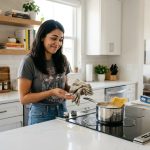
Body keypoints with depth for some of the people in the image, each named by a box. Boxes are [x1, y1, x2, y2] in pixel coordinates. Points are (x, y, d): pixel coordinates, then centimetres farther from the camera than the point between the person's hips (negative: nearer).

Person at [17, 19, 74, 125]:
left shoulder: (62, 60, 1)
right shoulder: (29, 62, -14)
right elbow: (24, 98, -14)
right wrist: (51, 92, -25)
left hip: (62, 112, 5)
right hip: (41, 115, -4)